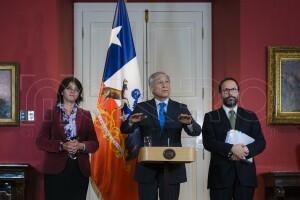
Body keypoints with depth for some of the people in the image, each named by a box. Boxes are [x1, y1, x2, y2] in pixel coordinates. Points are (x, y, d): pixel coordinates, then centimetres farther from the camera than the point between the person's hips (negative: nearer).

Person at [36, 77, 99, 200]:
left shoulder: (85, 115, 10)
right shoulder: (51, 114, 5)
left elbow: (94, 143, 7)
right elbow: (40, 141, -3)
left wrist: (81, 146, -14)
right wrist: (62, 145, -17)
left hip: (80, 169, 2)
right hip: (56, 169, -2)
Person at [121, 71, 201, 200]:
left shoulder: (180, 109, 5)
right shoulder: (142, 108, 4)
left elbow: (196, 131, -5)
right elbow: (125, 130, -3)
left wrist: (189, 123, -28)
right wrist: (131, 121, -26)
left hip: (172, 167, 1)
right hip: (147, 167, 0)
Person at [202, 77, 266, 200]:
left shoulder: (250, 116, 13)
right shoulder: (211, 117, 8)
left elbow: (261, 142, 5)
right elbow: (208, 142, -6)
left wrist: (246, 150, -14)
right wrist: (231, 149, -19)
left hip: (245, 173, 2)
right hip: (220, 173, -2)